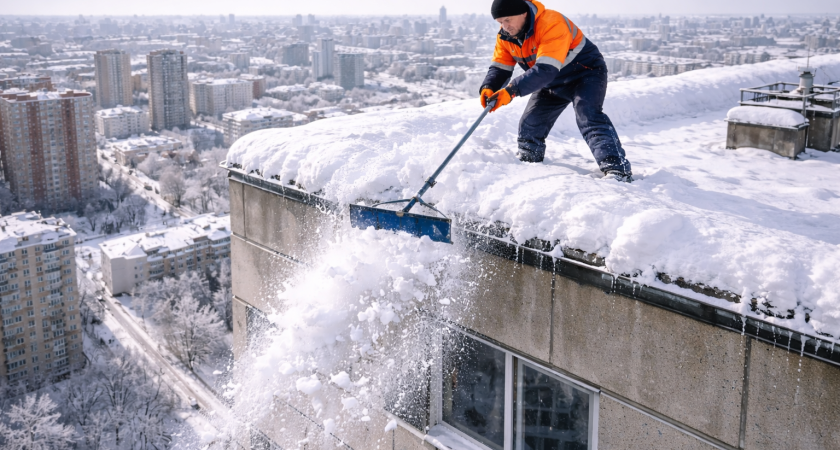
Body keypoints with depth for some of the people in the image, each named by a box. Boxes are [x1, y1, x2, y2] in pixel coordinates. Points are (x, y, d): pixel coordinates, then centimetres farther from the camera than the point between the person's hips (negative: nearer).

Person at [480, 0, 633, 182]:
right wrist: (489, 88, -33)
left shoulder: (552, 24, -35)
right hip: (553, 83, 8)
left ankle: (616, 168, -35)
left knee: (588, 116, -30)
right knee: (530, 125, 5)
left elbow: (546, 70, -44)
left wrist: (512, 90, -53)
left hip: (586, 73, -7)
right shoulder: (505, 37, -11)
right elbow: (500, 68, -10)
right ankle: (526, 162, 29)